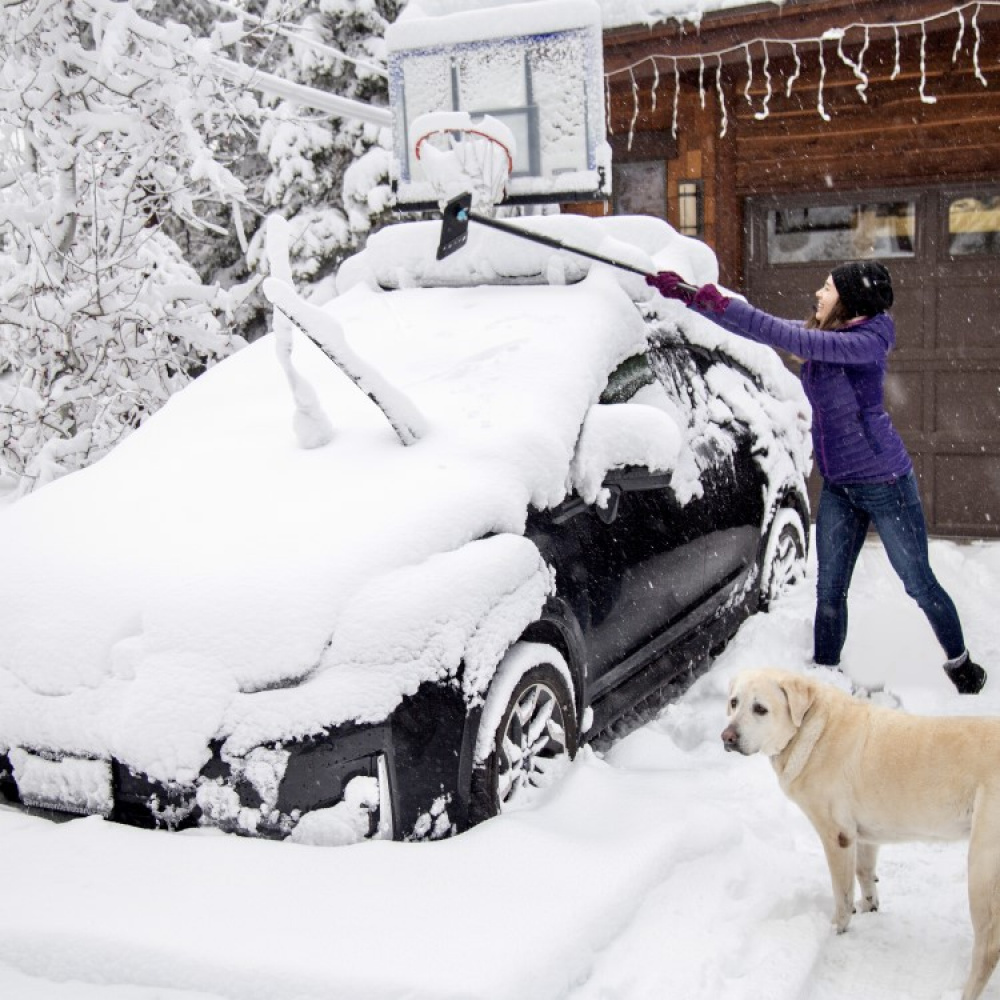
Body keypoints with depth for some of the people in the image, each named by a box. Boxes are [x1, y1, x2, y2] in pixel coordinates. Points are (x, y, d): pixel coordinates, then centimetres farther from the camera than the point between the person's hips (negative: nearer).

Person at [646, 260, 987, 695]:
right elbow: (771, 330, 4)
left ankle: (961, 663, 29)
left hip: (885, 480, -7)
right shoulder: (820, 335, 4)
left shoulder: (868, 342, -20)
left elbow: (792, 339, -30)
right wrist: (687, 294, -4)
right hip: (837, 484, 7)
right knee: (829, 590, 6)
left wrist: (718, 303, -32)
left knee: (919, 583, 8)